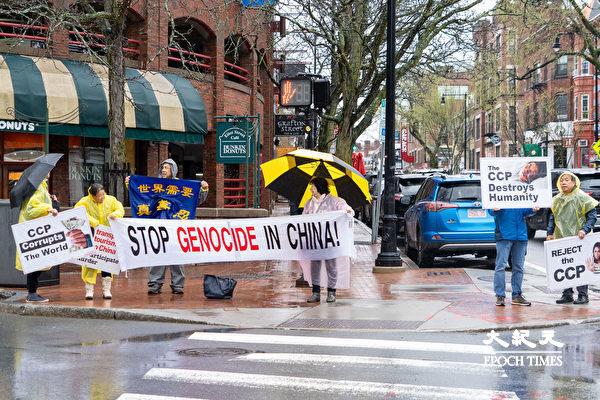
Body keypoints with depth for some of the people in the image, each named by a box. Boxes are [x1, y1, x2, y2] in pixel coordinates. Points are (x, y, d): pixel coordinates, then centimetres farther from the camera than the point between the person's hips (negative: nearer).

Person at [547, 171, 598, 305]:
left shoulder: (582, 197, -4)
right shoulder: (557, 199, 13)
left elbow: (592, 216, -4)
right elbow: (552, 217, 20)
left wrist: (585, 230, -17)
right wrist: (550, 233, 11)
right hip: (560, 239, 5)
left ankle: (583, 295, 3)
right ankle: (567, 294, 14)